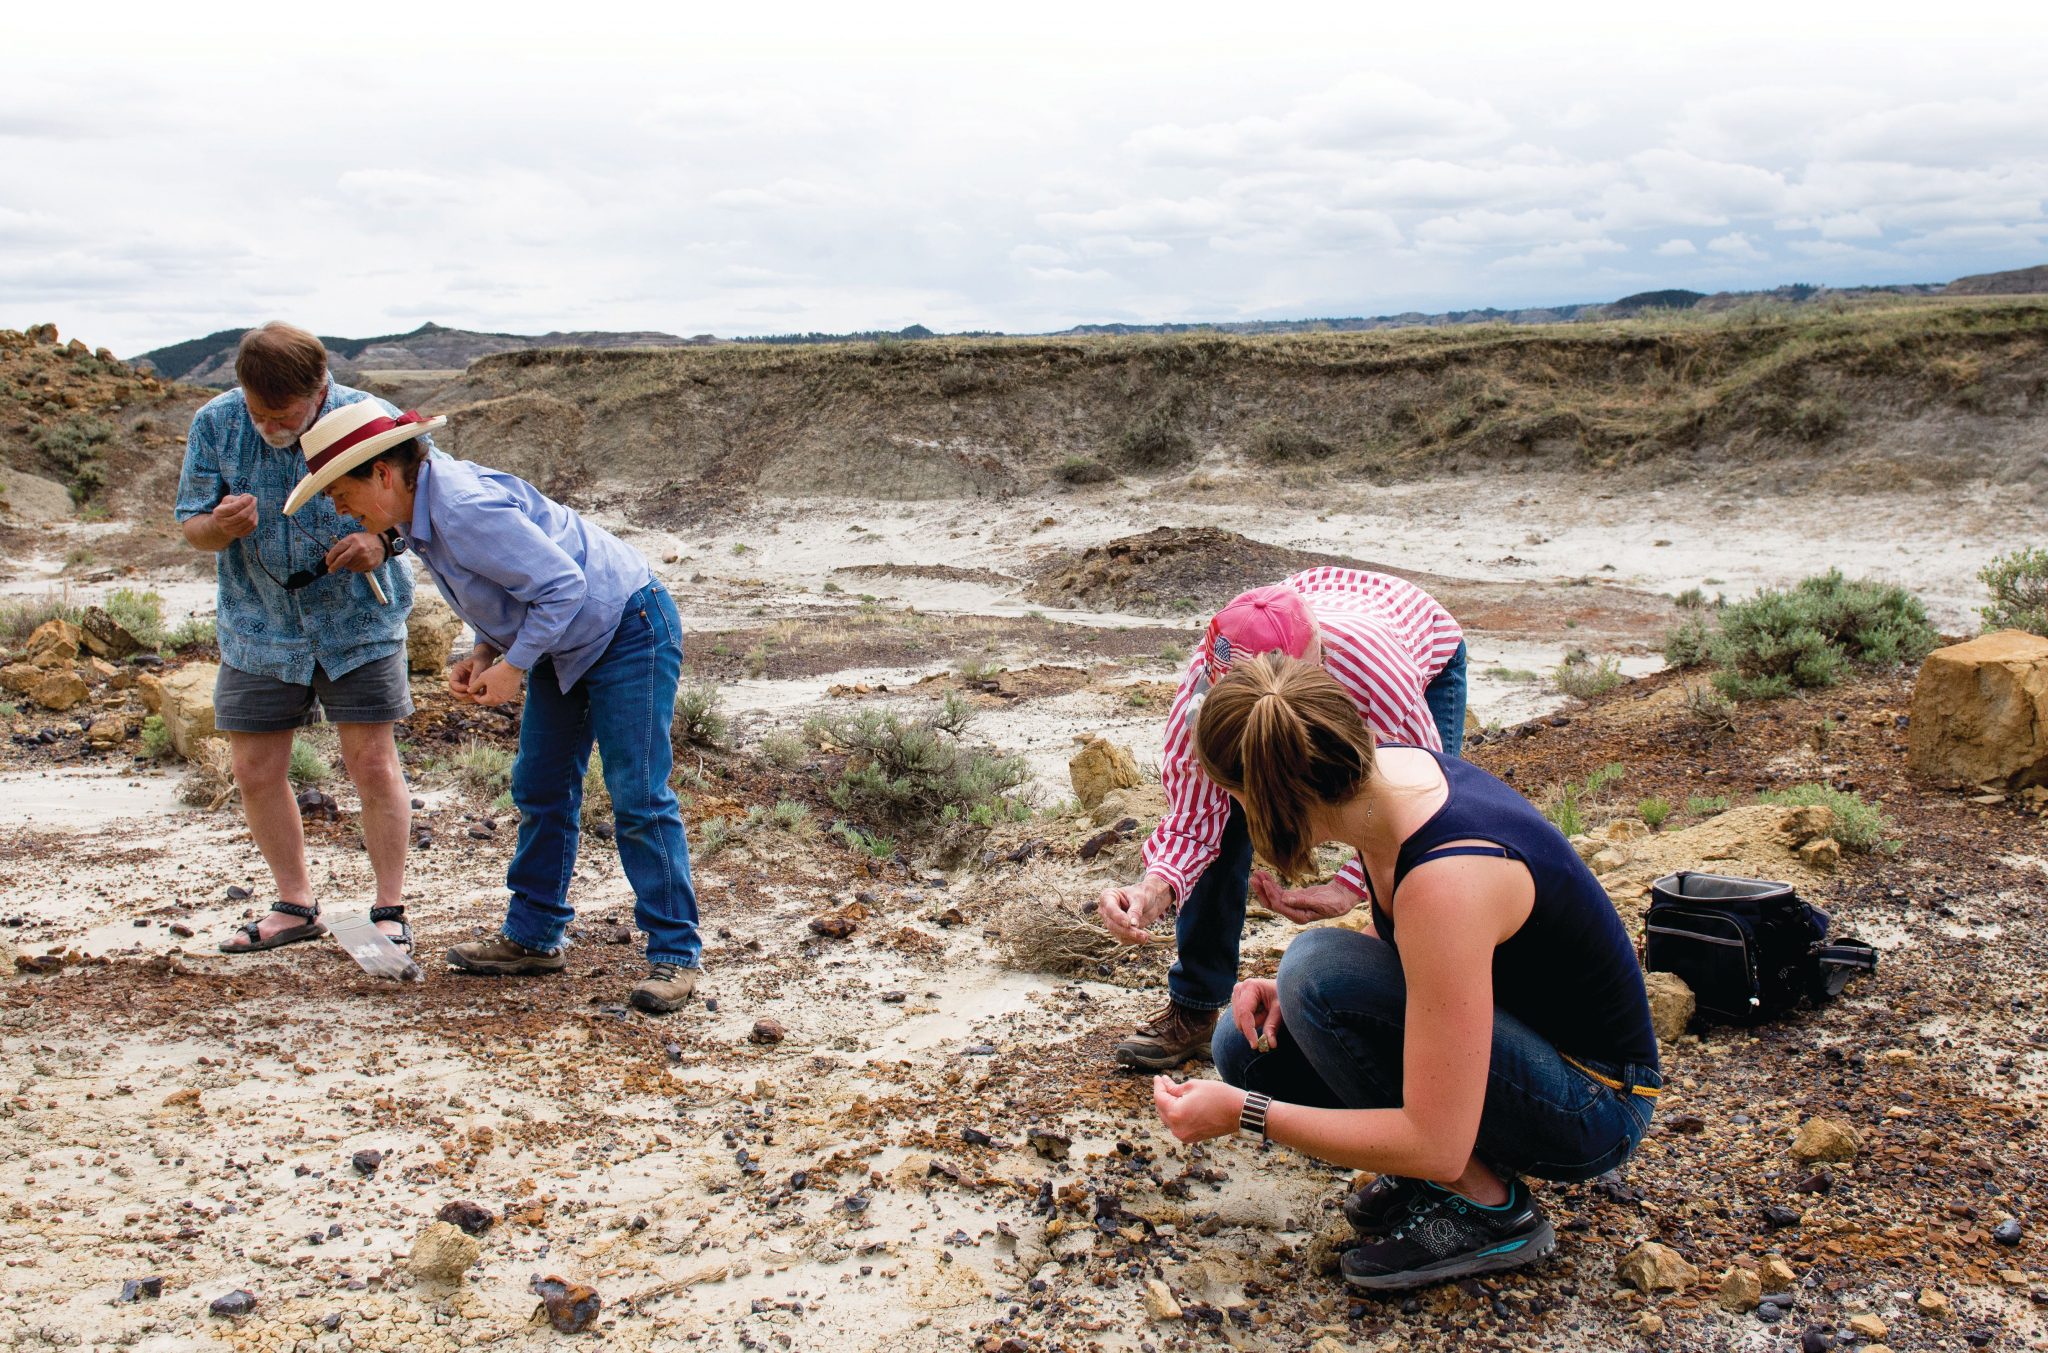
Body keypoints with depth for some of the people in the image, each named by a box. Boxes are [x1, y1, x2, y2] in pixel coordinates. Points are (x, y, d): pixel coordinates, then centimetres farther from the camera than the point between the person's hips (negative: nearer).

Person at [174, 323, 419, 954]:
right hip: (259, 625, 3)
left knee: (373, 764, -6)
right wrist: (220, 526, -28)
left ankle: (390, 912, 7)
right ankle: (296, 906, 23)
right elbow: (191, 526, -3)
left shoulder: (372, 421, -16)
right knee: (256, 772, 5)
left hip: (358, 621, -3)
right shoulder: (216, 424, -10)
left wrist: (382, 541, -30)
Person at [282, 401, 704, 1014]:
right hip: (565, 644, 11)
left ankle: (675, 953, -3)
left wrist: (513, 665, -20)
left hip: (628, 633, -11)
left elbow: (561, 584, -27)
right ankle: (533, 937, 23)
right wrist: (484, 653, 1)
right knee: (540, 791, 13)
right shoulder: (422, 514, 4)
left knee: (638, 797, -10)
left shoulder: (467, 509, -27)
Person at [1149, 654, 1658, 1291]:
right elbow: (1393, 937, 12)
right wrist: (1296, 991, -6)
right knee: (1249, 1045, -2)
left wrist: (1243, 1113, -24)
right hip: (1514, 1029, 8)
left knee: (1318, 966, -26)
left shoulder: (1445, 876, -35)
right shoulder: (1382, 769, -10)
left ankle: (1487, 1210, -10)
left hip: (1593, 1110, -8)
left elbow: (1437, 1144, -31)